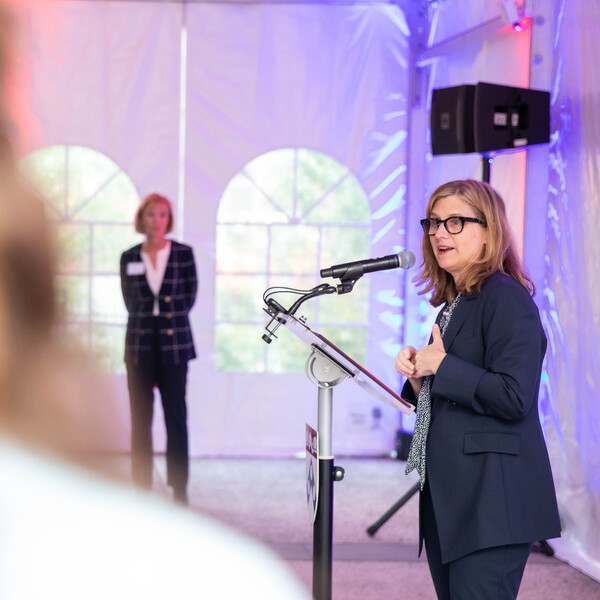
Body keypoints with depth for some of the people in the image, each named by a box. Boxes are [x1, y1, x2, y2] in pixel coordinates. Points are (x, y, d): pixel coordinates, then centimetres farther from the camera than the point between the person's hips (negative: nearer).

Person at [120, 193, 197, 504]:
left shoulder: (183, 254, 1)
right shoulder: (129, 258, 6)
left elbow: (189, 298, 3)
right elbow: (130, 302, 10)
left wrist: (170, 320, 2)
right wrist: (149, 320, 4)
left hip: (174, 343, -2)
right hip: (140, 344, 2)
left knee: (176, 417, -1)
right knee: (140, 418, 3)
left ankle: (179, 488, 5)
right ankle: (142, 487, 10)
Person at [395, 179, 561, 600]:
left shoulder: (506, 299, -12)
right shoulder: (453, 303, 18)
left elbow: (514, 397, -23)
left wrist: (440, 366, -14)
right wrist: (418, 375, 4)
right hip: (446, 496, 10)